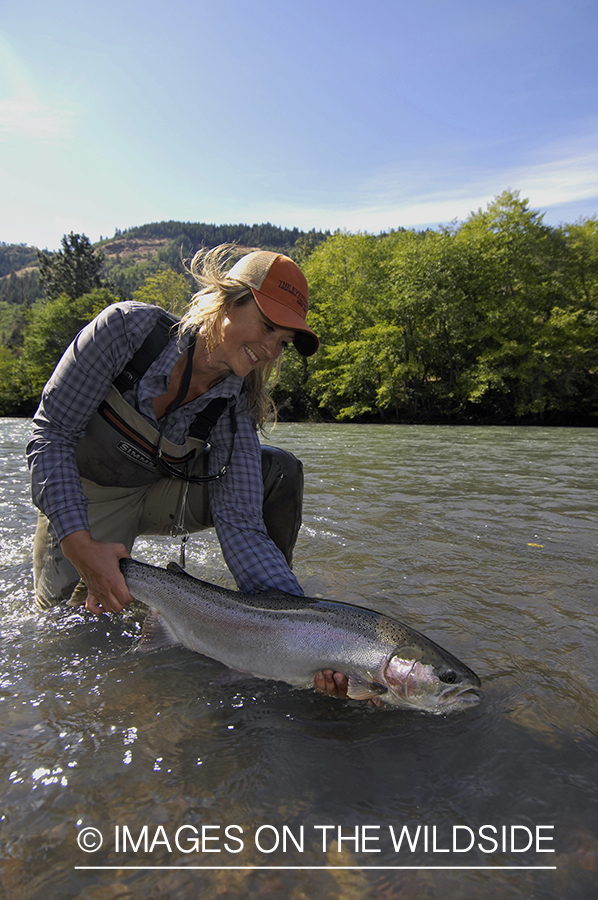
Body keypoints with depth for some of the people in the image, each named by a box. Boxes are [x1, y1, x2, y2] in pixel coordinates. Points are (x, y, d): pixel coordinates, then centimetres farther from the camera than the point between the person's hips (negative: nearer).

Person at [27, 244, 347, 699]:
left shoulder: (236, 407, -19)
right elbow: (51, 433, -22)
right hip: (82, 500, -1)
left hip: (160, 494, 2)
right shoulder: (130, 327, -26)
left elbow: (240, 524, -25)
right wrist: (80, 544, -34)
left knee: (281, 470, -17)